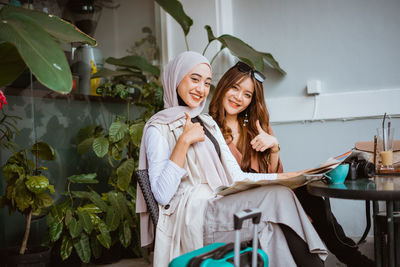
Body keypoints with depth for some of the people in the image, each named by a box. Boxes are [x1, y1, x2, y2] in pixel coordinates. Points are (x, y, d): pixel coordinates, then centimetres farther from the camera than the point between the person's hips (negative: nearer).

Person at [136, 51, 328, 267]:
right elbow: (162, 195, -12)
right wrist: (184, 141, -16)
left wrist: (286, 177, 0)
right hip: (192, 219, -6)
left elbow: (236, 177, 13)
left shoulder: (208, 124, 21)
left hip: (221, 212, 6)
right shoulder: (159, 128, -1)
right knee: (278, 197, -23)